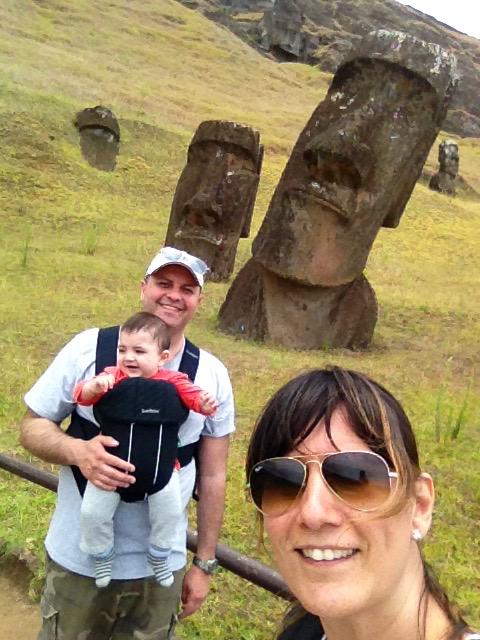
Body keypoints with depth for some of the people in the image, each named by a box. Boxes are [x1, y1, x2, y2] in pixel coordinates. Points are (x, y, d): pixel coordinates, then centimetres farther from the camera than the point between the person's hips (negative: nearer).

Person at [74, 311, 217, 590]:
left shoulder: (172, 381, -7)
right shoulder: (112, 376, -9)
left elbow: (192, 394, -15)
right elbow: (82, 395, -17)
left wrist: (205, 402, -38)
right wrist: (95, 386, -39)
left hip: (160, 465, 1)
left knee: (170, 513, 6)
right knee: (93, 513, -1)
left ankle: (159, 557, 35)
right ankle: (102, 556, 29)